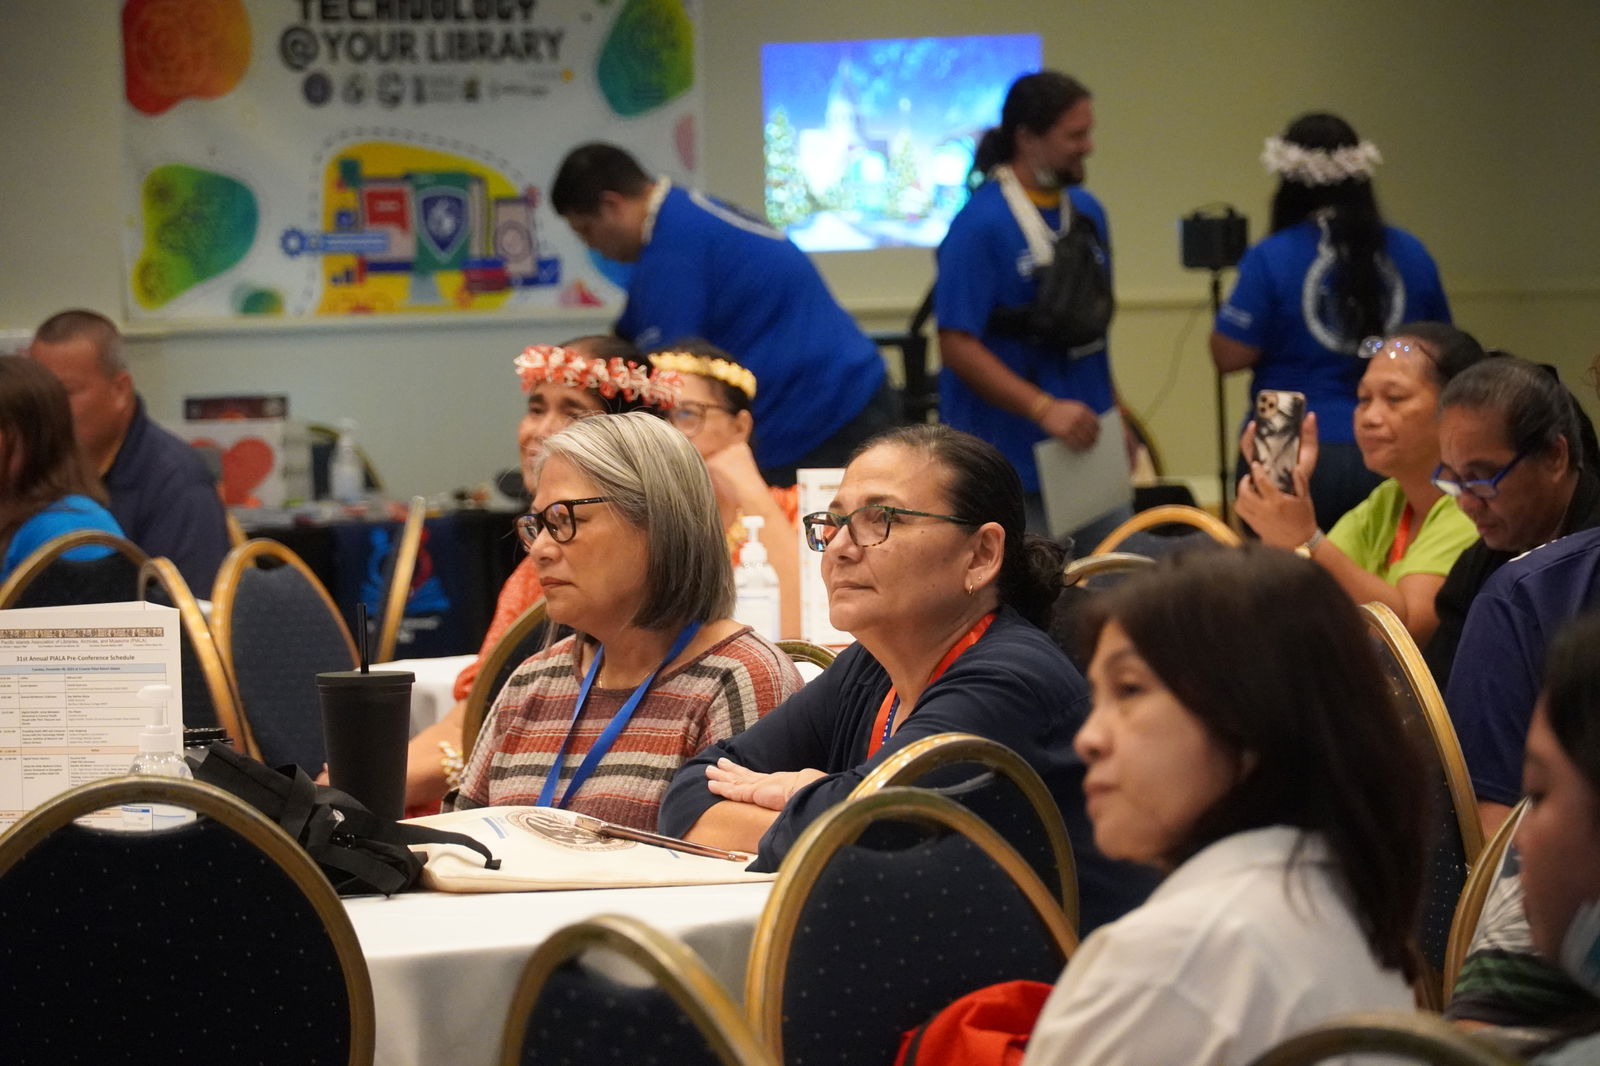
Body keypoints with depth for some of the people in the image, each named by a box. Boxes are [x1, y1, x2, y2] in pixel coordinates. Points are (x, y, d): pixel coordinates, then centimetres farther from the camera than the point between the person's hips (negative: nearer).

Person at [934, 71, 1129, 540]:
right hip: (1012, 462, -7)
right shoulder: (980, 224, -14)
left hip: (1087, 442, 7)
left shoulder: (1086, 210, 9)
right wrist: (1045, 409, -25)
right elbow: (958, 346, -19)